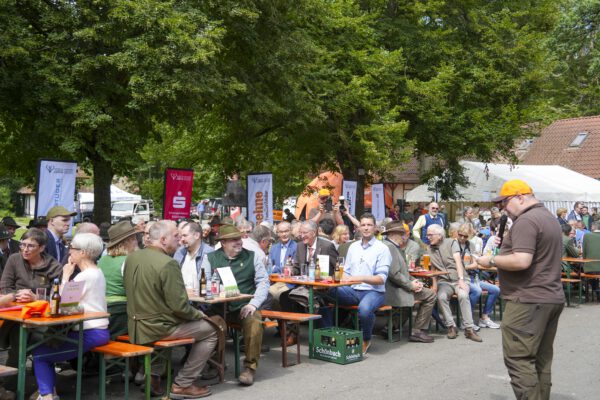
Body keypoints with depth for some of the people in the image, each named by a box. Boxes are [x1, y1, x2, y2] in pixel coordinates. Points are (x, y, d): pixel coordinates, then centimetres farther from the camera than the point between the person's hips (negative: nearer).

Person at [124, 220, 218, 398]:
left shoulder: (131, 257, 1)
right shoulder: (168, 263, -22)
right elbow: (179, 306, -23)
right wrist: (198, 314, -2)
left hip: (135, 327, 8)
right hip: (158, 328, -8)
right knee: (210, 331, 8)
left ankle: (153, 376, 27)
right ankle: (182, 385, 9)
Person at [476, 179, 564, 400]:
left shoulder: (526, 220, -15)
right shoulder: (549, 218, 17)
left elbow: (521, 261, -25)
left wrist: (491, 261, -12)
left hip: (529, 300, -10)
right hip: (552, 298, 10)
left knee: (519, 359, -8)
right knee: (541, 360, 13)